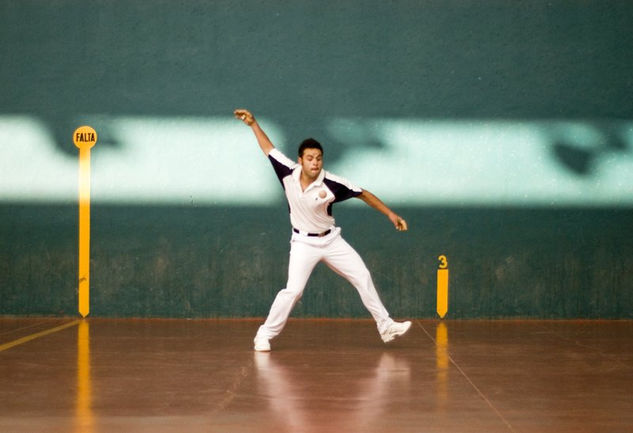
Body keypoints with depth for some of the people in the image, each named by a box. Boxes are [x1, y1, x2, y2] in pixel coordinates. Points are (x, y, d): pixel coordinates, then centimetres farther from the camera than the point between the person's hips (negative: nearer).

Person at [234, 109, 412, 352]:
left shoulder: (331, 184, -20)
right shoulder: (288, 173, -15)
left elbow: (363, 194, -9)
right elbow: (269, 149, 1)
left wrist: (390, 214, -9)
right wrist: (253, 124, 0)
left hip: (331, 240, 1)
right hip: (303, 243, -1)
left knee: (362, 277, 2)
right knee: (293, 290, -16)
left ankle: (386, 326, 14)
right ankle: (265, 335, -4)